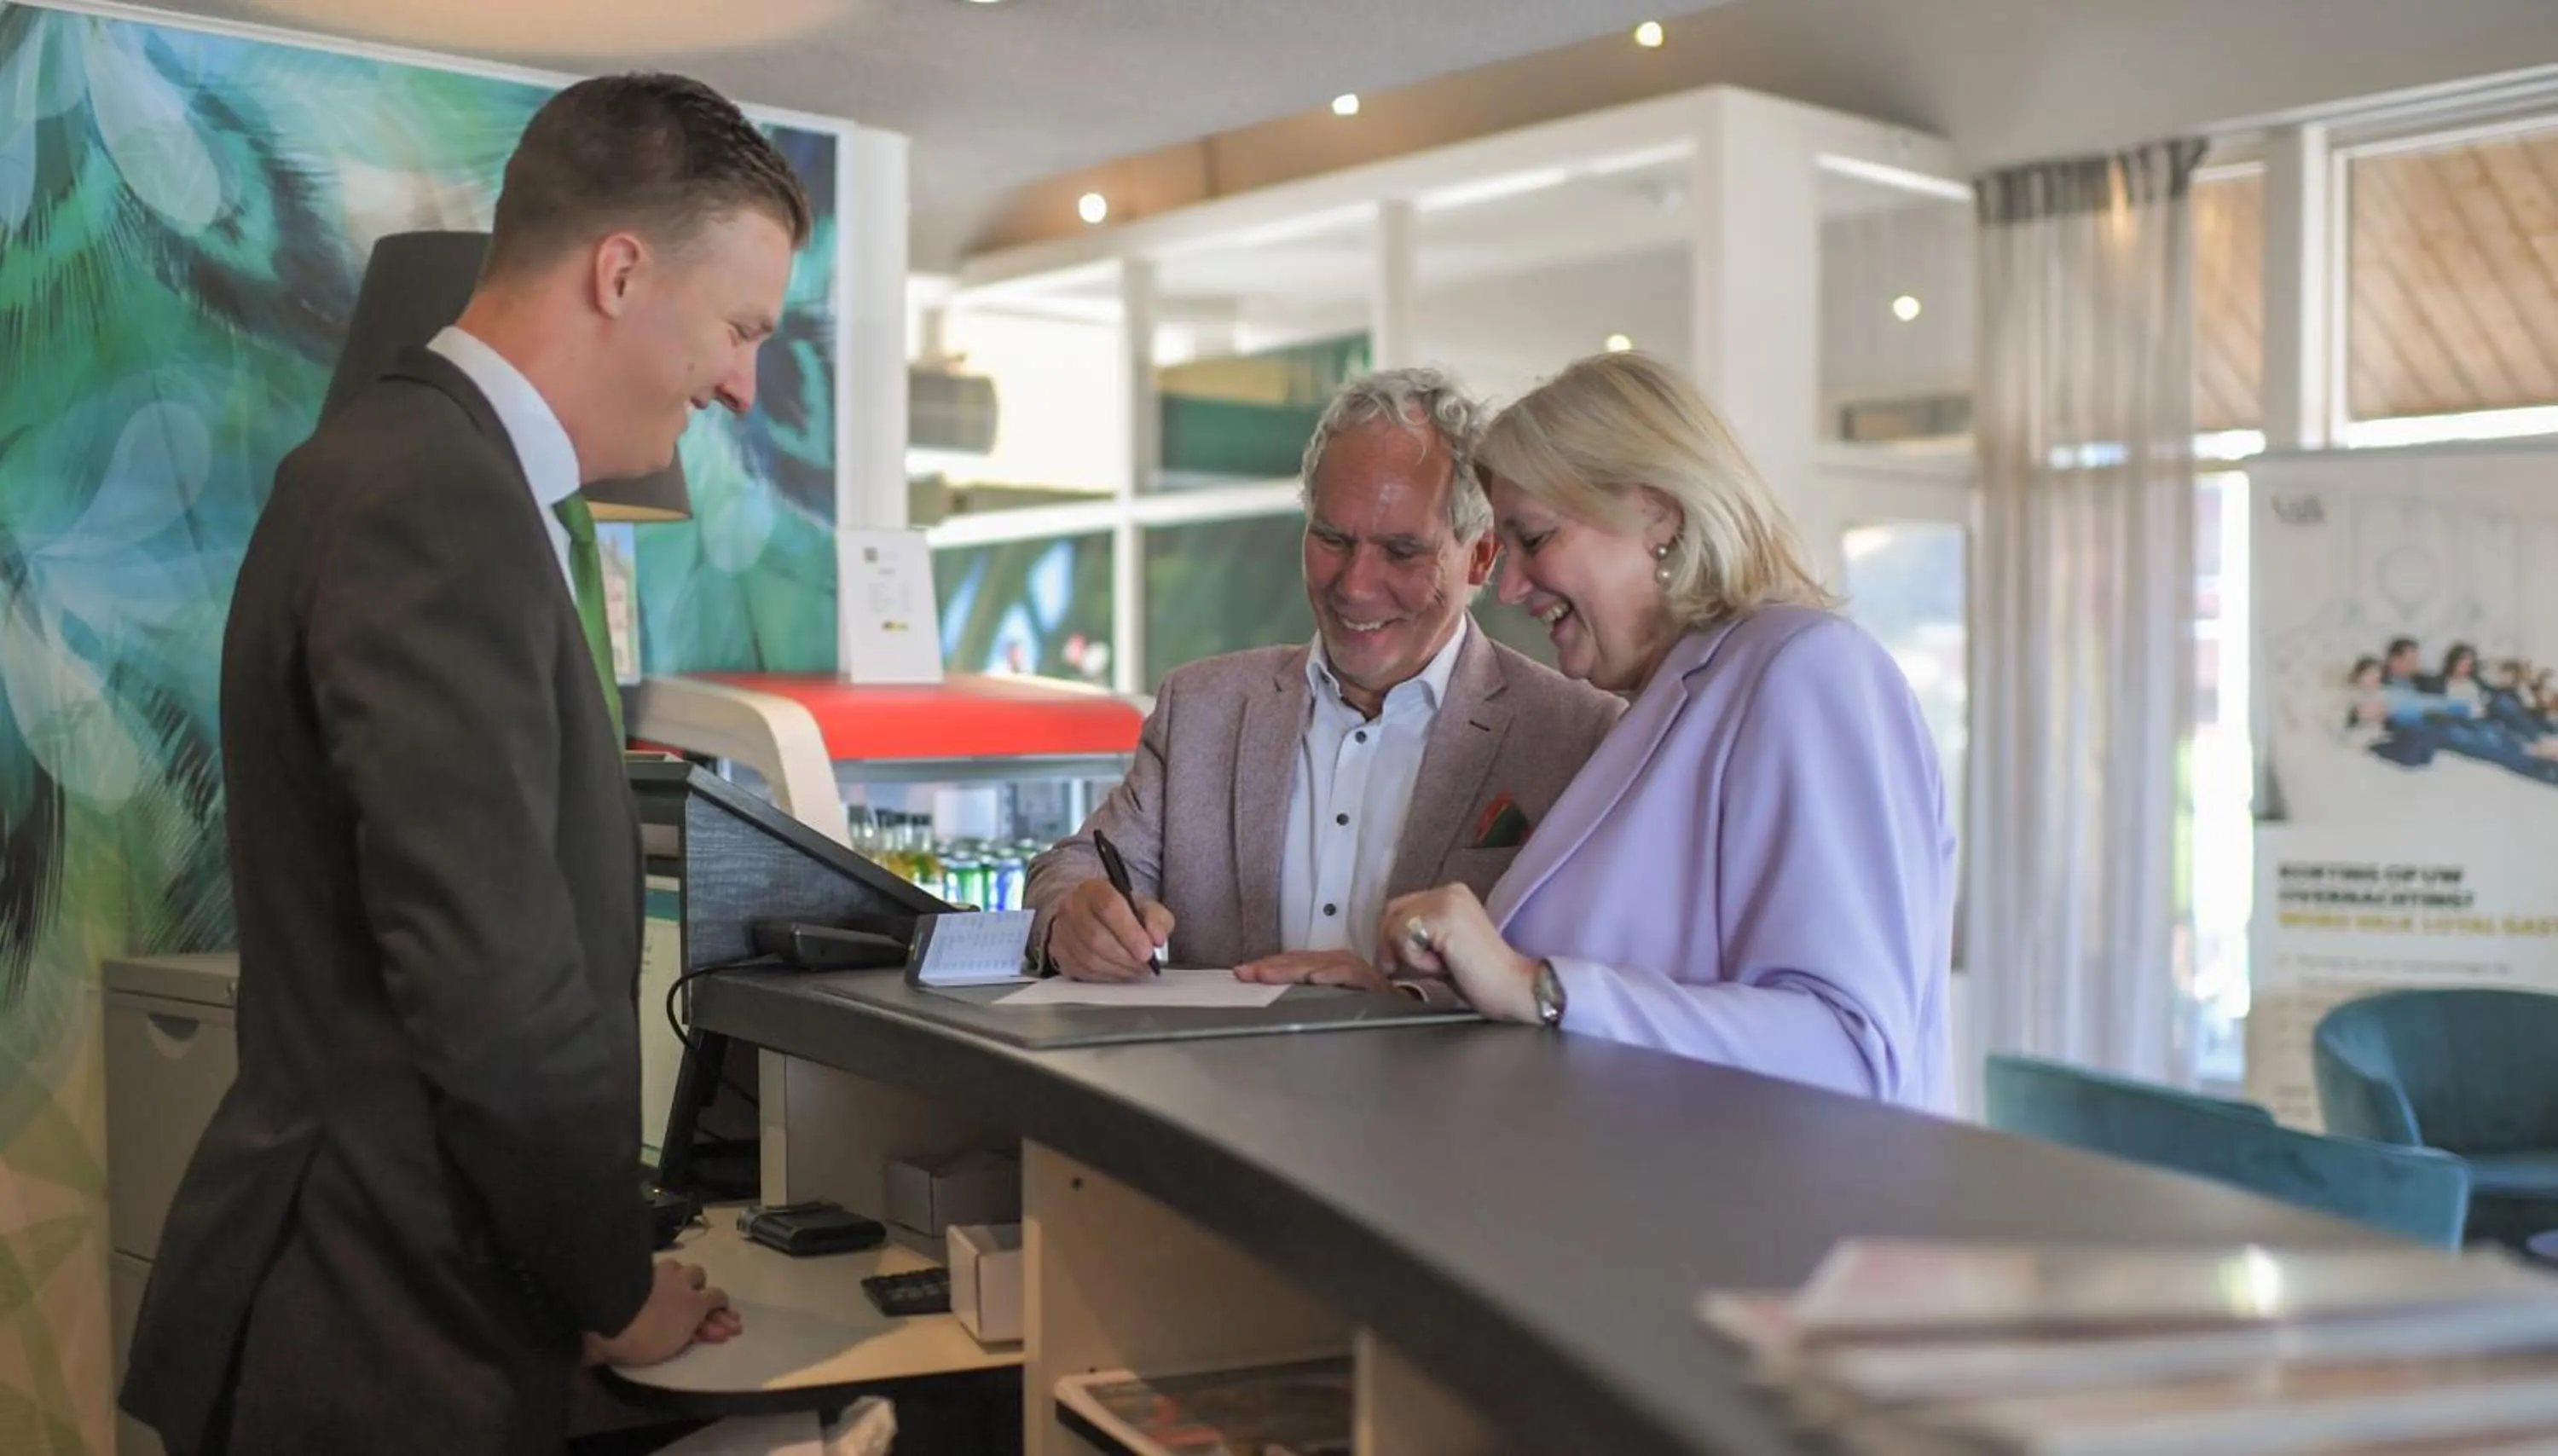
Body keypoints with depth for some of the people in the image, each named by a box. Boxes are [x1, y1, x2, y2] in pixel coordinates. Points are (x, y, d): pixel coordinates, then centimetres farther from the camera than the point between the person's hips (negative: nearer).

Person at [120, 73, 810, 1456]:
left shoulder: (426, 462, 8)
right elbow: (497, 990, -26)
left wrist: (592, 1264, 10)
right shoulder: (439, 499, -22)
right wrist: (619, 1291, -11)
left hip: (395, 1295, 9)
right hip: (386, 1339, -9)